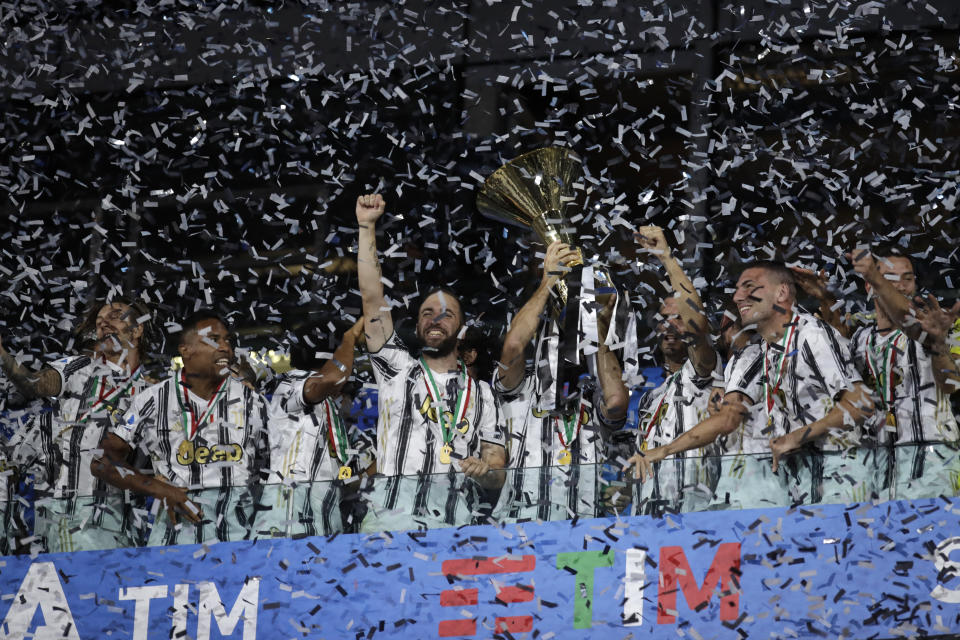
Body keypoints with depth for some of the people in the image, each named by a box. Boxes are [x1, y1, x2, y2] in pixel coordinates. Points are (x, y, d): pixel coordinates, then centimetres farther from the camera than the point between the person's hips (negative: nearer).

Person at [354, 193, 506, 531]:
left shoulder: (481, 393, 22)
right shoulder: (398, 370, 20)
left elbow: (498, 472, 18)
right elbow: (372, 299, 11)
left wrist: (485, 470, -7)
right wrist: (366, 226, 6)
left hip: (454, 525, 1)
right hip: (391, 516, -1)